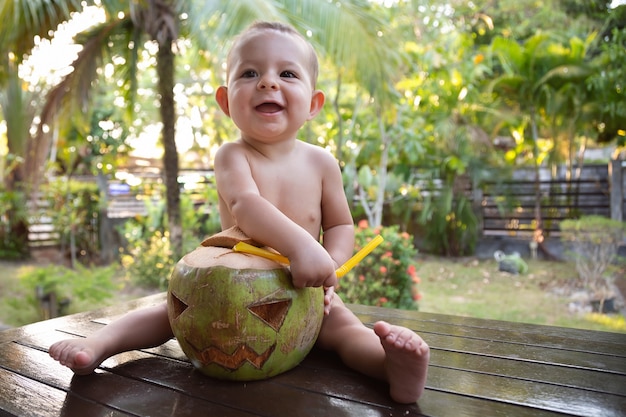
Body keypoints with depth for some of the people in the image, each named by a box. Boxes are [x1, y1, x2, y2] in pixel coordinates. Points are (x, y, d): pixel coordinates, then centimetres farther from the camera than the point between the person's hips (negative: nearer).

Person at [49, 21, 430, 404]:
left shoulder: (321, 162, -6)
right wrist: (301, 245, -54)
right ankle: (98, 343, -2)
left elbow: (341, 225, 0)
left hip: (303, 294, 0)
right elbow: (245, 206, -37)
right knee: (177, 309, -10)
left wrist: (328, 271, -21)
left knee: (344, 327, -23)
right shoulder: (233, 156, -14)